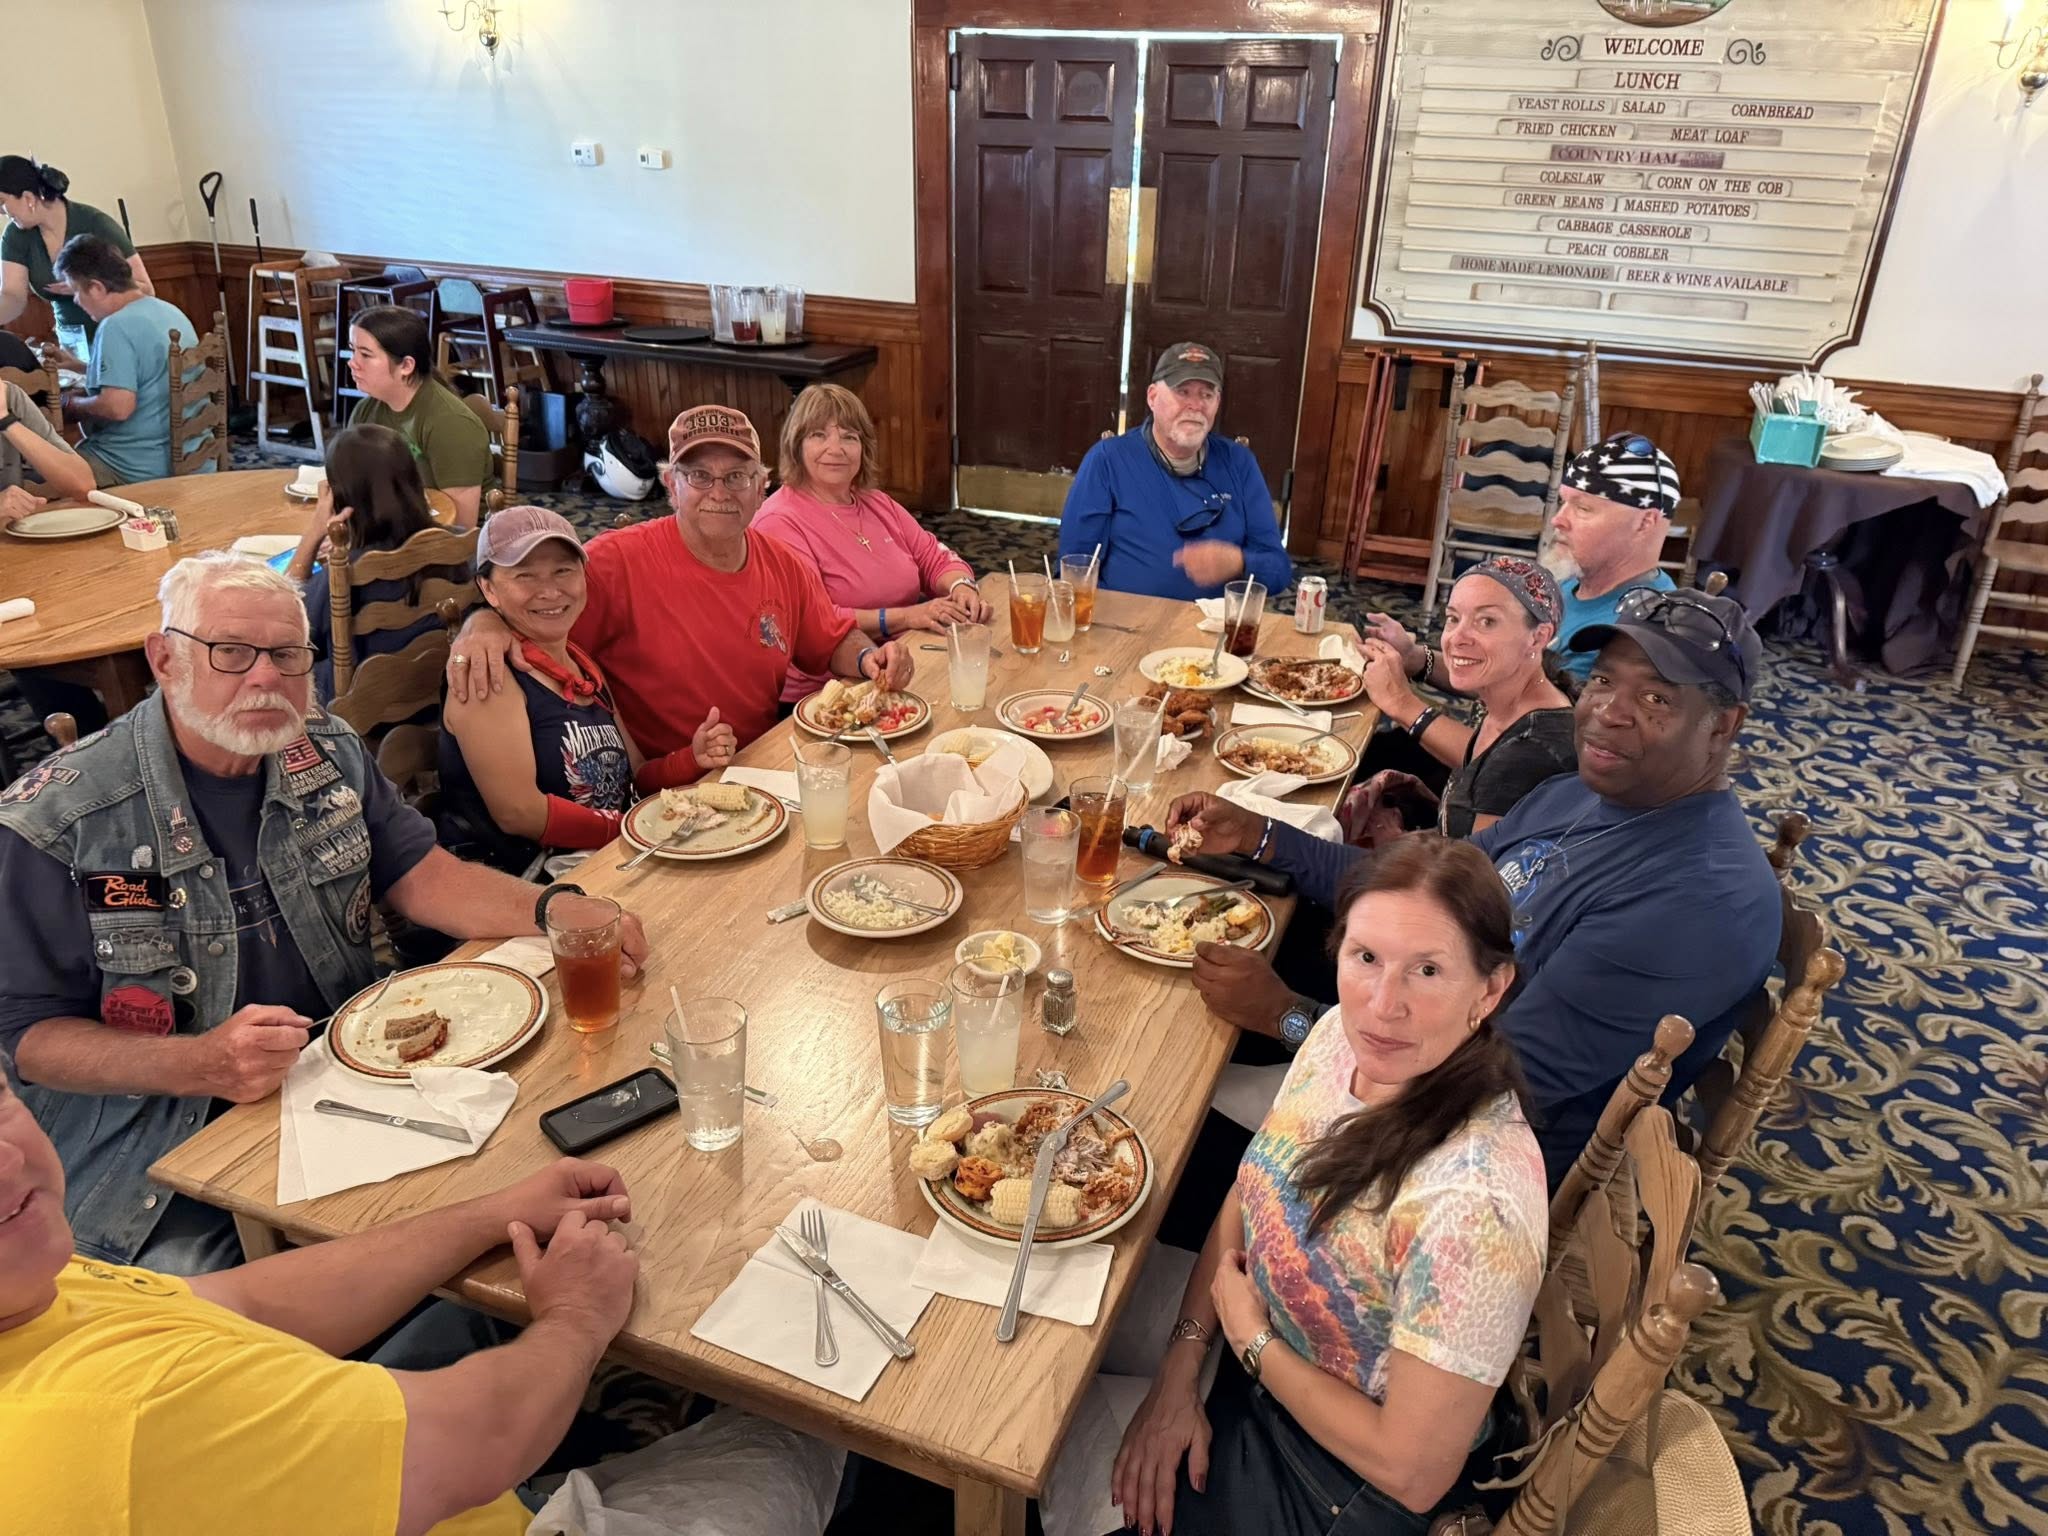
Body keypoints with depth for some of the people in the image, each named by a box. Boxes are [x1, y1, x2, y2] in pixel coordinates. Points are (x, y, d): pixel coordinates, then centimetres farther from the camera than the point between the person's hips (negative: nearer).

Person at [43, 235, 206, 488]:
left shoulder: (118, 327, -17)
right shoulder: (170, 311, 11)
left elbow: (118, 407, -26)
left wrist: (73, 404, -6)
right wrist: (79, 366, 26)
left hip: (143, 470, -9)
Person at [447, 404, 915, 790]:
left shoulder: (786, 566, 5)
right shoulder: (621, 560, -13)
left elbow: (834, 642, 19)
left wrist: (868, 658, -2)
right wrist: (484, 626, -36)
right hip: (656, 796, -6)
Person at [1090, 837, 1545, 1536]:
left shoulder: (1473, 1202, -36)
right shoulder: (1342, 1034, -14)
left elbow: (1413, 1472, -27)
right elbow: (1247, 1197, 2)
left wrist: (1250, 1338, -15)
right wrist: (1181, 1368, -6)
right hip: (1252, 1376, 6)